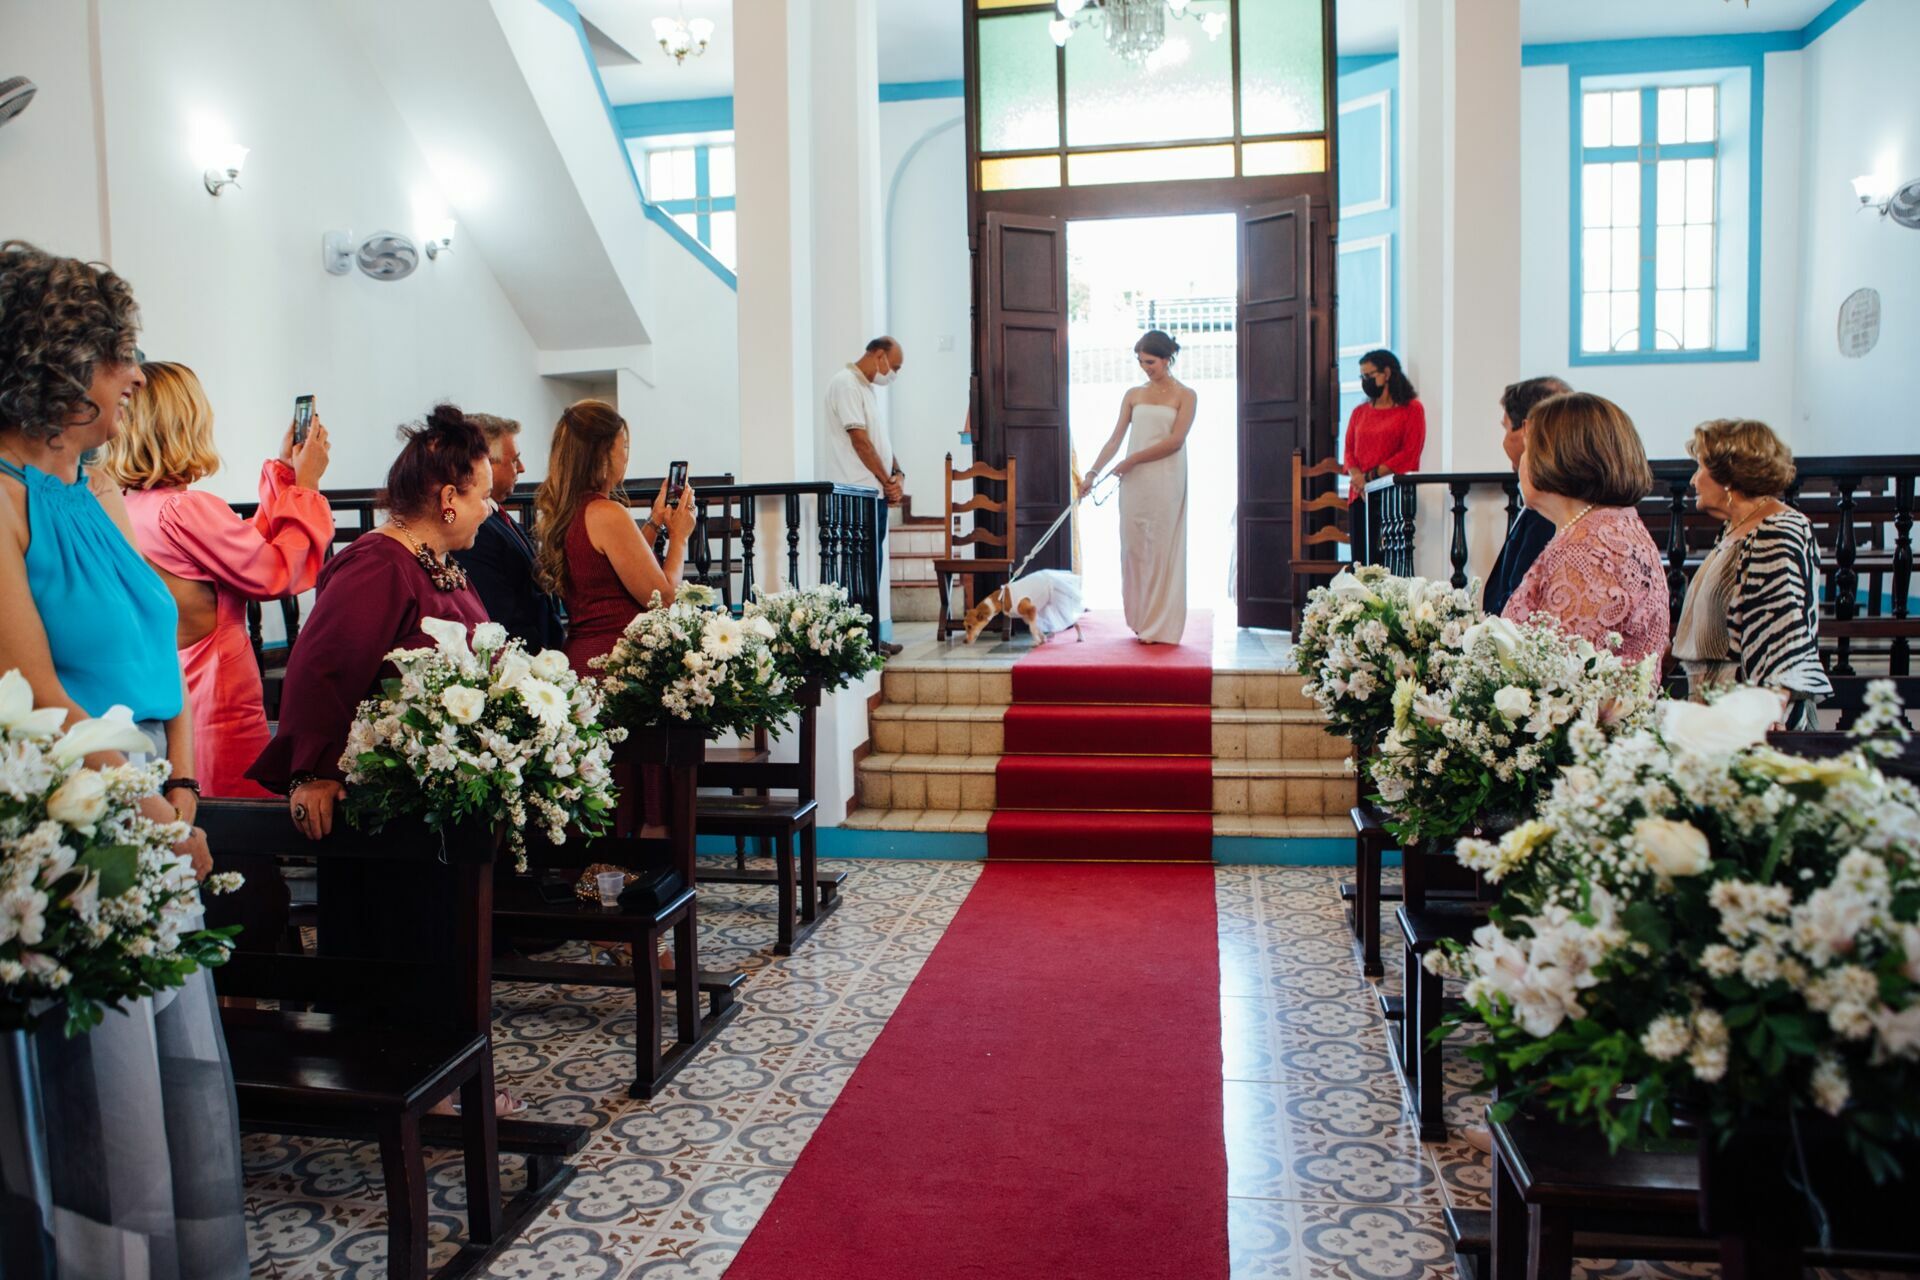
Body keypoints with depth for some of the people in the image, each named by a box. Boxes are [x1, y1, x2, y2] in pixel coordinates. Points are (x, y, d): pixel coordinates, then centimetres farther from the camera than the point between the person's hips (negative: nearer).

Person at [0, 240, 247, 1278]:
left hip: (148, 811, 8)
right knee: (96, 1070, 5)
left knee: (175, 1056, 15)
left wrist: (181, 792, 0)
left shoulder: (98, 490, 11)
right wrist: (152, 815, -12)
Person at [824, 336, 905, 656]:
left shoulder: (866, 388, 20)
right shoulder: (845, 383, -10)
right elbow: (859, 439, -16)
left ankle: (877, 635, 16)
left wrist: (897, 473, 2)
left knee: (875, 568, 11)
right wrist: (888, 480, -10)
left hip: (875, 492, 10)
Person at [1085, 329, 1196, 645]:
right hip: (1133, 483, 4)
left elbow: (1175, 440, -10)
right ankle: (1141, 620, 13)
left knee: (1162, 549, -3)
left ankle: (1161, 627, 4)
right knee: (1133, 547, 4)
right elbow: (1115, 439, 9)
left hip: (1166, 483, -4)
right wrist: (1094, 472, 0)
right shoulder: (1133, 395, 13)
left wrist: (1132, 460, -11)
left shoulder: (1185, 395, 1)